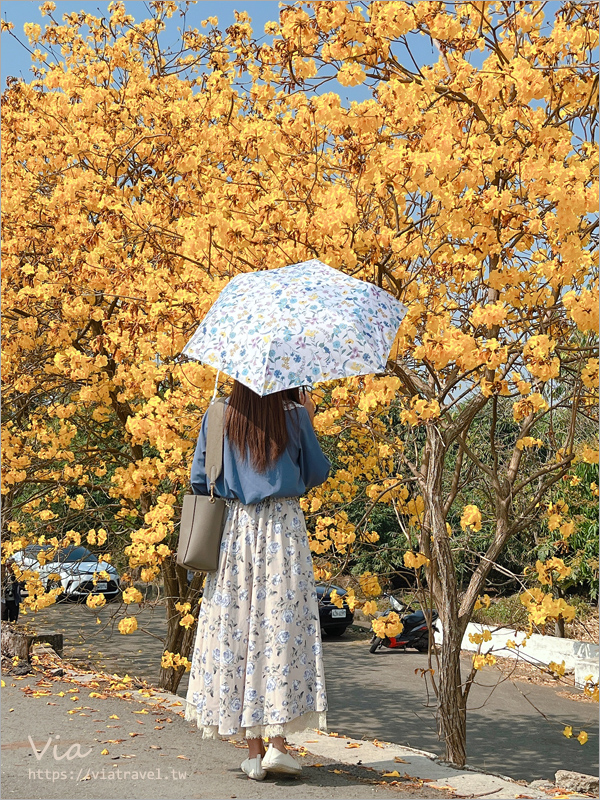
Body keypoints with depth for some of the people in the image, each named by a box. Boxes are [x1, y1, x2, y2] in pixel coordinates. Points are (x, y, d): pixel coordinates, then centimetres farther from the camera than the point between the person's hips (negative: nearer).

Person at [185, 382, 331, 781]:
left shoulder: (219, 415, 4)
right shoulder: (294, 415, -1)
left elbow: (200, 479, 4)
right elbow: (318, 473, 7)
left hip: (233, 530, 2)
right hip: (283, 528, -1)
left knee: (236, 628, 5)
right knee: (283, 626, 4)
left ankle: (254, 749, 7)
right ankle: (278, 744, 0)